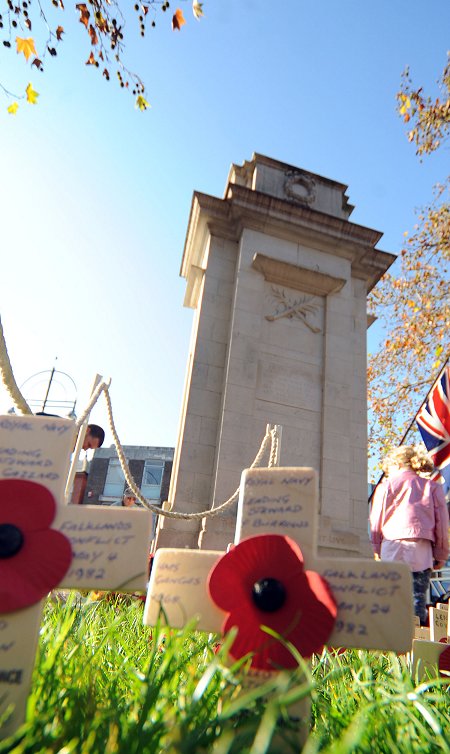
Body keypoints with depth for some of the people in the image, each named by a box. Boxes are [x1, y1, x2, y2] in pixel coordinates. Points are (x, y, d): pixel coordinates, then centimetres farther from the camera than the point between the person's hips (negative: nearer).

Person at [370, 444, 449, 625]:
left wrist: (377, 549, 13)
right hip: (422, 548, 1)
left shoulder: (386, 485, 6)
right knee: (418, 597, 4)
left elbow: (376, 521, 5)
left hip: (392, 546, -1)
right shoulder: (433, 487, 12)